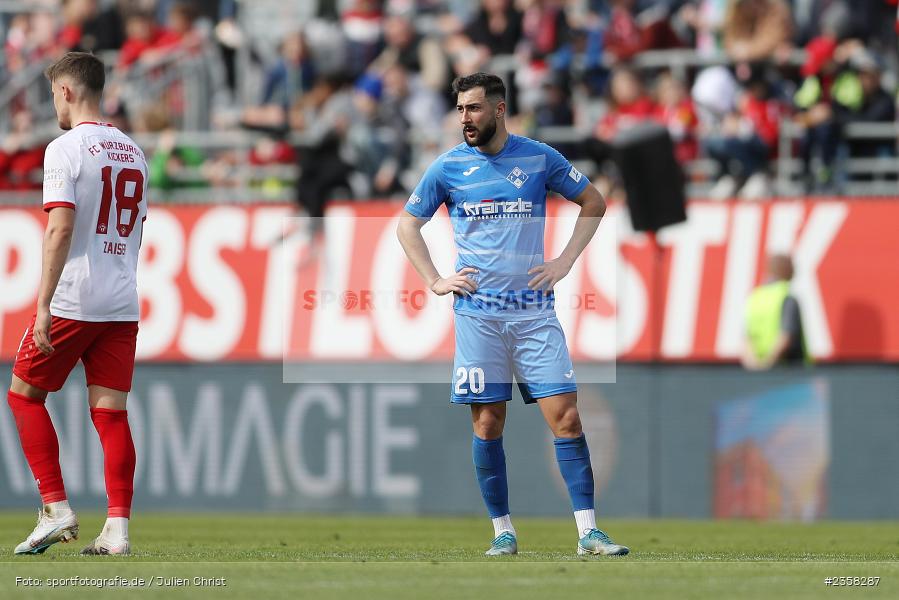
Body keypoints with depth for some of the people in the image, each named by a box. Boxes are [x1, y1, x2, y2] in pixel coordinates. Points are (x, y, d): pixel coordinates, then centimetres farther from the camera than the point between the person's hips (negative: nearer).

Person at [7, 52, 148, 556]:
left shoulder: (66, 149, -9)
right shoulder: (133, 152, 13)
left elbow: (61, 230, -18)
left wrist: (43, 306, -19)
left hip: (74, 301, -6)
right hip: (124, 305, 6)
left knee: (25, 392, 9)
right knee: (111, 411, 4)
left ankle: (57, 510, 1)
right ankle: (118, 529, -4)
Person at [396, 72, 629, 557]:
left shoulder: (539, 158, 2)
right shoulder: (448, 167, 4)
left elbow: (593, 202, 15)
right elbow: (407, 225, 16)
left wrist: (565, 262, 5)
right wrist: (435, 282, 5)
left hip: (534, 308, -1)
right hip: (477, 312, 1)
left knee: (565, 416, -8)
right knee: (488, 424, 1)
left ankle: (588, 531, -7)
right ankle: (502, 532, 10)